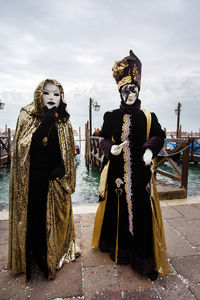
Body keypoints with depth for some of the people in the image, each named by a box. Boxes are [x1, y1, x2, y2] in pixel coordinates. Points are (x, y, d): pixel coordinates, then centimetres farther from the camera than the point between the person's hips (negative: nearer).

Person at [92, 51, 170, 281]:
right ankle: (116, 245, 37)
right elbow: (103, 140, 5)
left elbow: (159, 137, 8)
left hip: (140, 173, 0)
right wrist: (112, 148, -16)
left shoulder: (148, 117, 2)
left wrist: (150, 150, -12)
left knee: (142, 213, 4)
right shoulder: (111, 116, 2)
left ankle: (146, 260, 21)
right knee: (117, 209, 12)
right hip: (117, 172, 1)